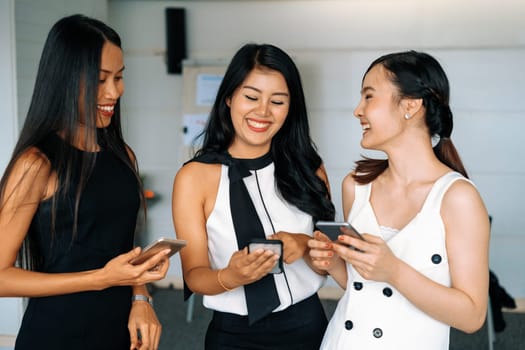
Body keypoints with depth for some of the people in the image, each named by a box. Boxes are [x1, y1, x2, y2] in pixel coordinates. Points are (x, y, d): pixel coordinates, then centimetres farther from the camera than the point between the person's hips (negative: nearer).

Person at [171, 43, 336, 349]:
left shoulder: (307, 166, -1)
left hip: (308, 325, 3)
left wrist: (305, 245, -20)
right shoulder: (195, 176, -9)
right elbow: (195, 274, -7)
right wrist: (231, 277, -27)